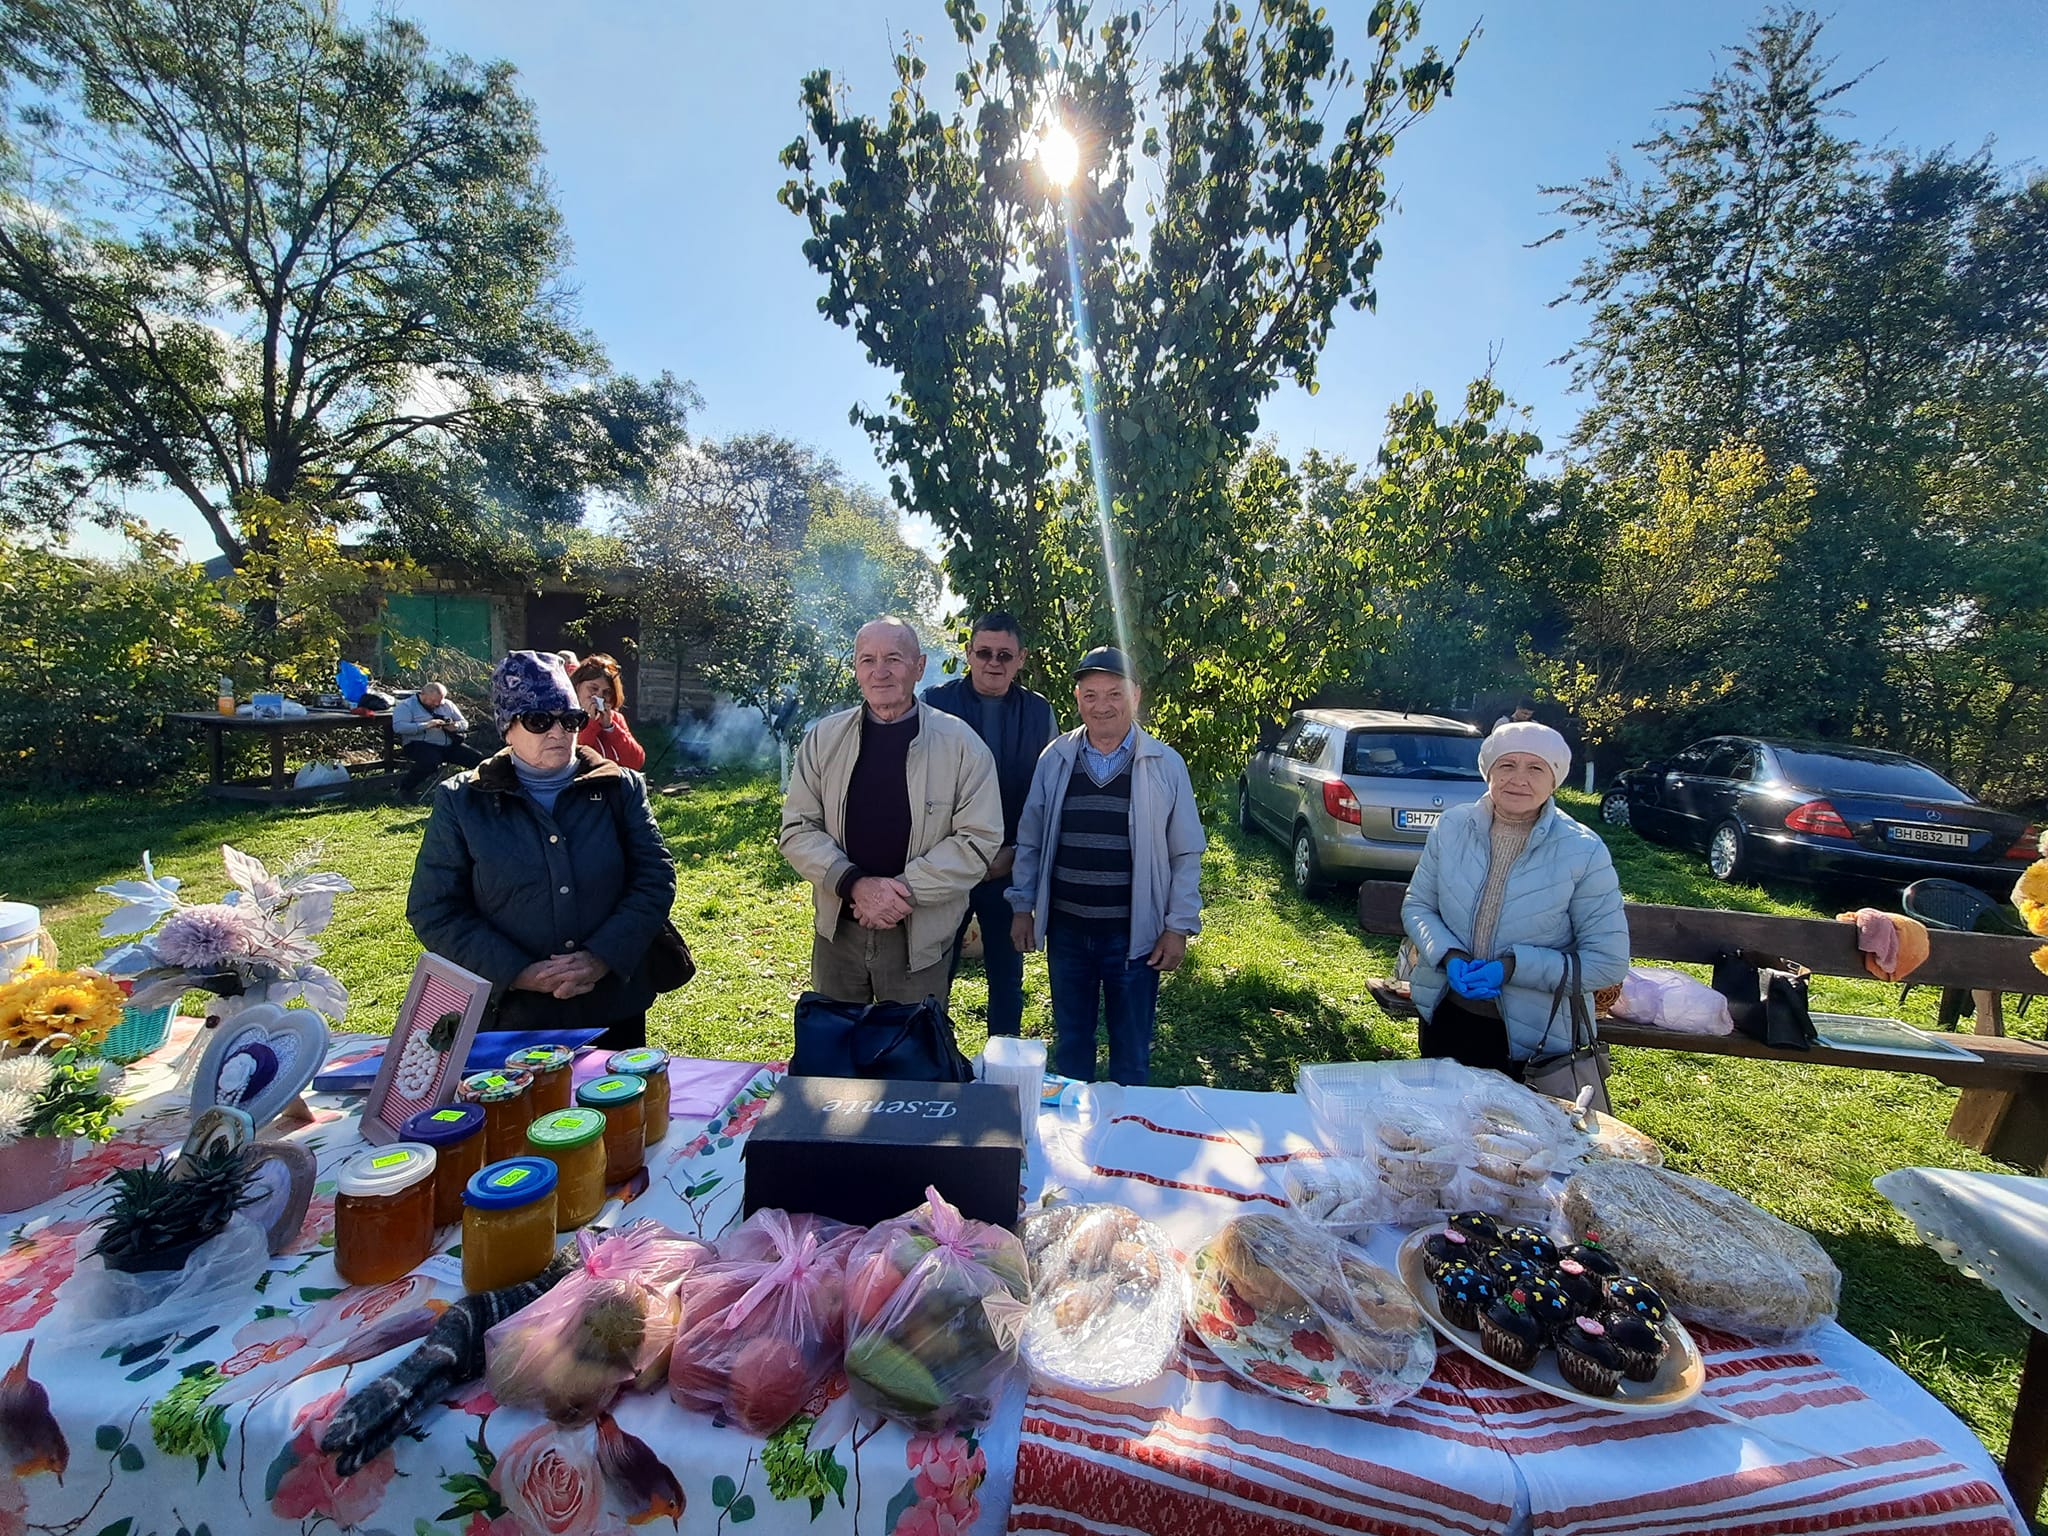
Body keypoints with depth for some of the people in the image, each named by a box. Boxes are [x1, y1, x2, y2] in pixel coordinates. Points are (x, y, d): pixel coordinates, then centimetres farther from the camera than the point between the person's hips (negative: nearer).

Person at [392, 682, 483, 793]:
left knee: (478, 758, -16)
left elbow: (464, 723, 19)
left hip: (449, 744, 5)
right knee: (432, 760, -39)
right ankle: (405, 787, -16)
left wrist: (456, 726, -6)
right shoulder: (406, 705, 2)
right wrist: (426, 725, -23)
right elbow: (398, 727, -12)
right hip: (419, 744, -5)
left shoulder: (447, 704, 18)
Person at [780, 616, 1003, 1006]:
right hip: (837, 930, 3)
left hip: (921, 938, -2)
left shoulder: (960, 743, -8)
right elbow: (797, 830, -1)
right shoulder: (824, 738, -1)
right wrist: (855, 884, -17)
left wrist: (903, 889, -19)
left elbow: (980, 839, -10)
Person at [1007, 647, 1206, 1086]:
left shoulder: (1165, 764, -5)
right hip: (1065, 930, 2)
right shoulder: (1055, 759, 0)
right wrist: (1022, 907, 4)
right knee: (1070, 1043, 19)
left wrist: (1179, 927, -4)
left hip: (1134, 934, -2)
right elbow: (1029, 841, 7)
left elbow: (1187, 854, -2)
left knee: (1131, 1053, 14)